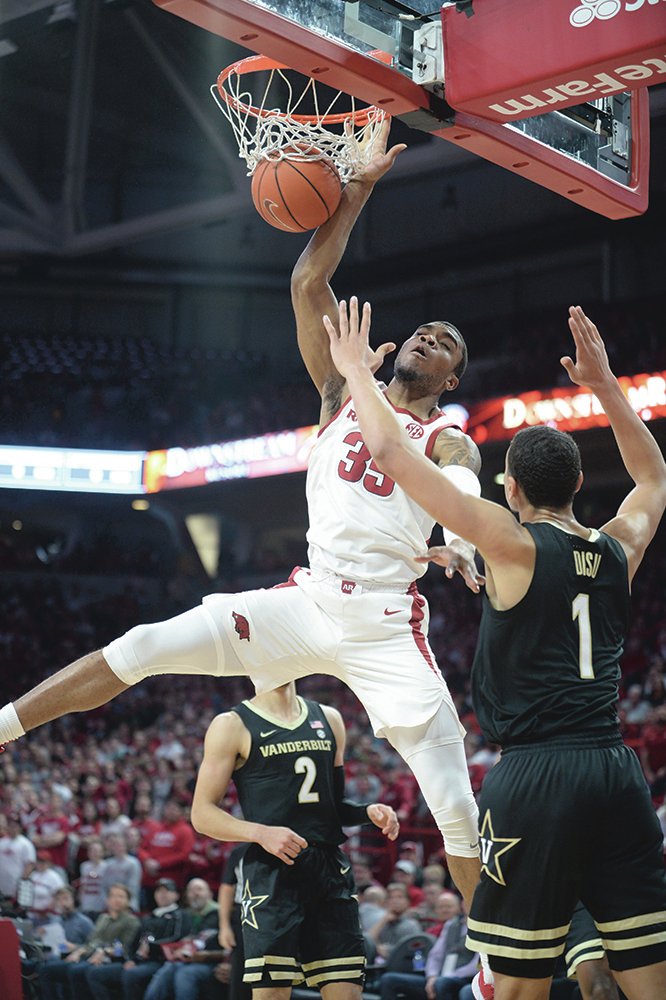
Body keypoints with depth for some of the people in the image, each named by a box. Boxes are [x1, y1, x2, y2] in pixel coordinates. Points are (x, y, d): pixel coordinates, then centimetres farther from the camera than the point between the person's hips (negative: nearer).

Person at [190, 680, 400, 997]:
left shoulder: (329, 719, 16)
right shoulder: (232, 726, 0)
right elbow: (202, 814, -4)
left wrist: (368, 812, 4)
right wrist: (261, 832, -19)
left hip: (331, 870, 5)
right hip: (272, 872, -5)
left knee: (347, 988, 1)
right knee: (271, 990, -8)